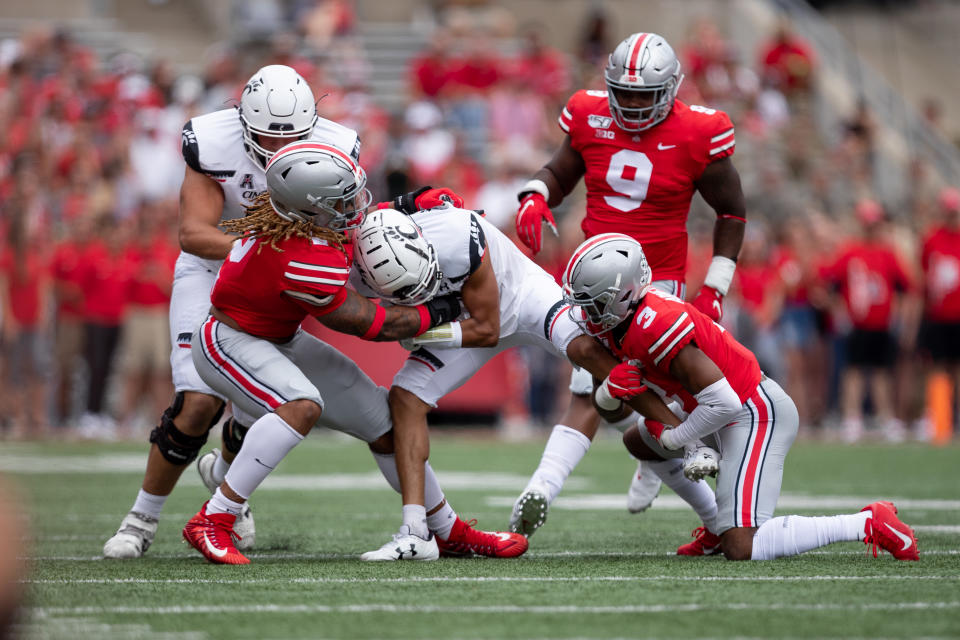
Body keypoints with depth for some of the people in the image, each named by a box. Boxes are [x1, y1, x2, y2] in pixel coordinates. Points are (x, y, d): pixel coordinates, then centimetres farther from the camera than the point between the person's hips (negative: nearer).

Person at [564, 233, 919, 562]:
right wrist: (610, 389, -13)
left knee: (740, 549, -19)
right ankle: (722, 522, 28)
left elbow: (724, 403, -28)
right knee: (637, 442, 27)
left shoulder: (656, 327, -27)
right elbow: (605, 405, 12)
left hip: (754, 416, -11)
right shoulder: (620, 327, 4)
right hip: (738, 409, 11)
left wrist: (673, 437, -12)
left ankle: (868, 523, -12)